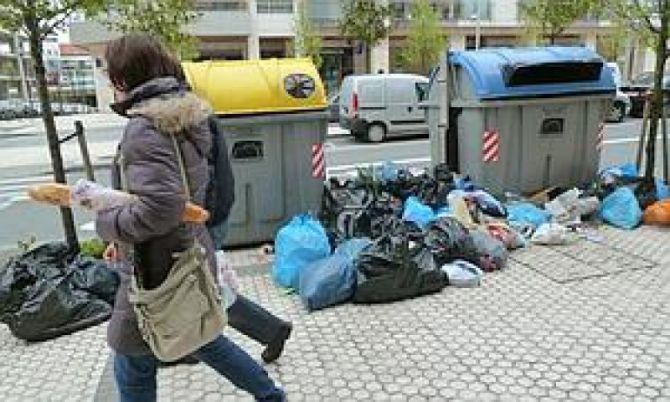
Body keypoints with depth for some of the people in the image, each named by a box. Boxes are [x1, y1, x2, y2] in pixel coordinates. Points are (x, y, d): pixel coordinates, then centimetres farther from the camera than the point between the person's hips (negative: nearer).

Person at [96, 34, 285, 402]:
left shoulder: (145, 129, -22)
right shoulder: (184, 119, 7)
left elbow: (159, 209, -33)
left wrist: (107, 223, -14)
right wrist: (125, 240, 15)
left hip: (159, 270, -9)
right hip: (191, 257, 9)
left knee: (133, 367, 13)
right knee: (202, 338, 26)